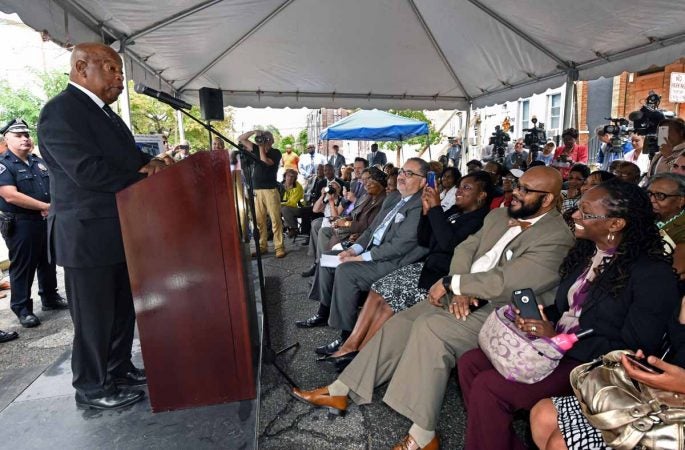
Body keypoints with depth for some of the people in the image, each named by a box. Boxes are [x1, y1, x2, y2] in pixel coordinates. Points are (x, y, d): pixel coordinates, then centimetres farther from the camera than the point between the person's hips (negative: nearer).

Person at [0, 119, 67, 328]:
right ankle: (22, 309, 11)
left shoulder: (39, 162, 12)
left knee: (48, 262, 15)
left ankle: (50, 299, 28)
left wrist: (51, 207, -6)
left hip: (46, 221, 6)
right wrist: (45, 206, -18)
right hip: (20, 224, -6)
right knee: (22, 267, 1)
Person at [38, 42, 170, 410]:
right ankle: (92, 388, 22)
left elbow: (127, 157, 19)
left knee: (123, 308, 17)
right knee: (94, 316, 4)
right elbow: (86, 170, -23)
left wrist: (149, 163, -3)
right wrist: (145, 178, -14)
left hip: (119, 232, 9)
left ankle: (119, 368, 34)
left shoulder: (105, 113, 16)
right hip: (87, 235, -9)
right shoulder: (61, 110, -14)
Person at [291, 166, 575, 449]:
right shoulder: (498, 215, 13)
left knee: (430, 327, -29)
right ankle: (339, 392, 6)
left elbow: (506, 281, -23)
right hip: (466, 299, 8)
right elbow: (464, 249, 9)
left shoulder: (557, 237, -12)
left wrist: (450, 283, -15)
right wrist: (459, 290, -10)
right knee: (401, 323, -5)